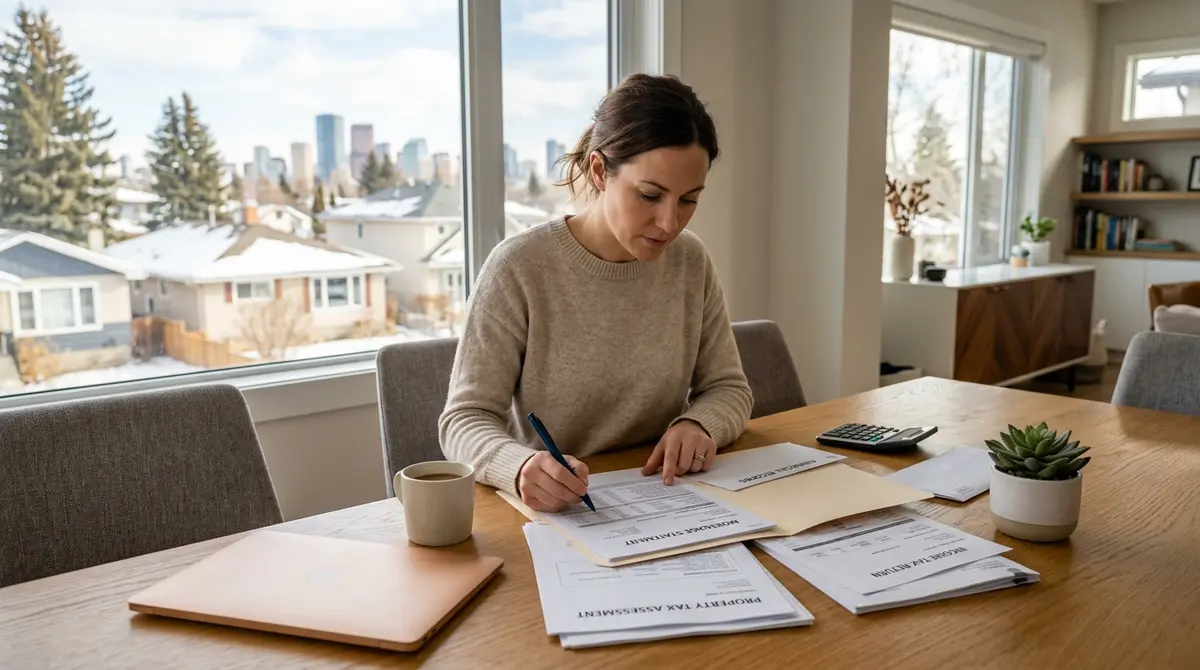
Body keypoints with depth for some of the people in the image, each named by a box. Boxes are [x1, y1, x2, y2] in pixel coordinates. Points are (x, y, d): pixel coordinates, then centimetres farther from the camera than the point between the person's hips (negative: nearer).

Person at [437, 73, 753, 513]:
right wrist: (519, 467, -34)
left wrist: (698, 424, -13)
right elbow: (465, 420, -13)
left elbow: (728, 388, 9)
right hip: (550, 512, -2)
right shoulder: (519, 268, -13)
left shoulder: (690, 262, 0)